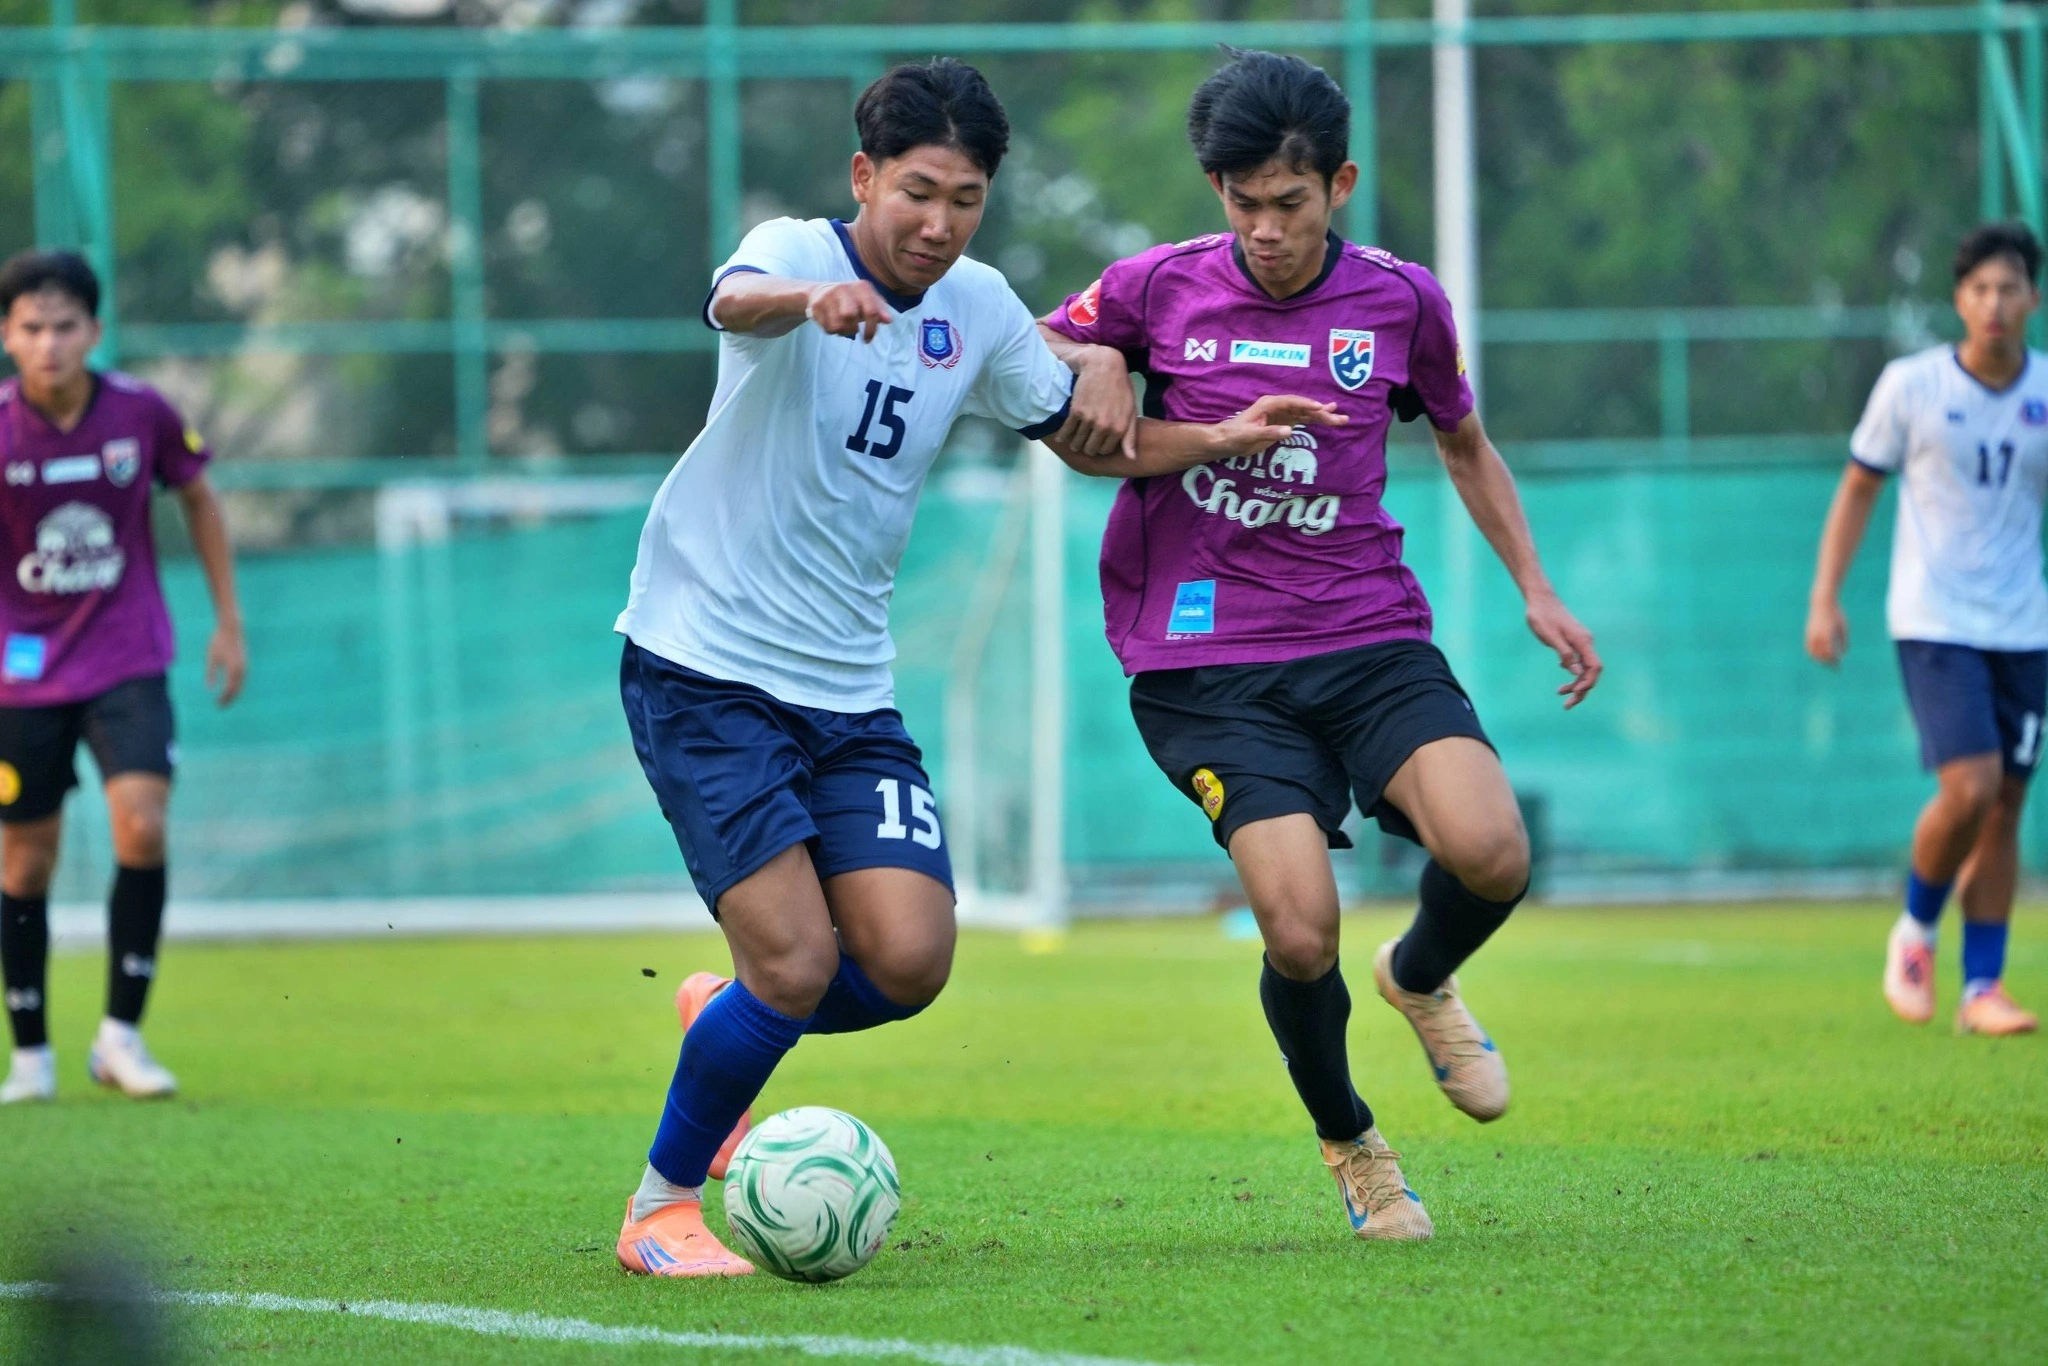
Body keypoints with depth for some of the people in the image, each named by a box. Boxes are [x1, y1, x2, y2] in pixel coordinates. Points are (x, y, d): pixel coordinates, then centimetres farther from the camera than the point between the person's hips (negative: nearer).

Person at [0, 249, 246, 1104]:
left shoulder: (141, 413, -8)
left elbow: (199, 499, 10)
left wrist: (229, 620, 10)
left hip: (127, 663, 0)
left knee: (141, 827, -19)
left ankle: (121, 1035, -6)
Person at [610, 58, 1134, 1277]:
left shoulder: (979, 307, 6)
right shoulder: (799, 250, -12)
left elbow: (1080, 431, 23)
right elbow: (735, 303, -38)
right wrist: (813, 298, -59)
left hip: (850, 691, 6)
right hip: (705, 671, -6)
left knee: (909, 964, -9)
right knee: (799, 966, -14)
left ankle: (727, 1018, 22)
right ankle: (661, 1208, 8)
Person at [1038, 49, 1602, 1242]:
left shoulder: (1399, 300, 5)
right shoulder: (1159, 289, -2)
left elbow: (1464, 442, 23)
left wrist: (1538, 591, 16)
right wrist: (1211, 436, -6)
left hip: (1370, 638, 2)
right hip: (1207, 665, -2)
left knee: (1490, 853, -23)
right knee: (1302, 935, -19)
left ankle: (1423, 980, 15)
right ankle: (1348, 1142, 13)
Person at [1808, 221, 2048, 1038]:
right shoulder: (1911, 386, -5)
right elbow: (1859, 488, 5)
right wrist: (1825, 597, -1)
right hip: (1935, 623, -3)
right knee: (1970, 788, -18)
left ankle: (1982, 988, 10)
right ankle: (1916, 932, 8)